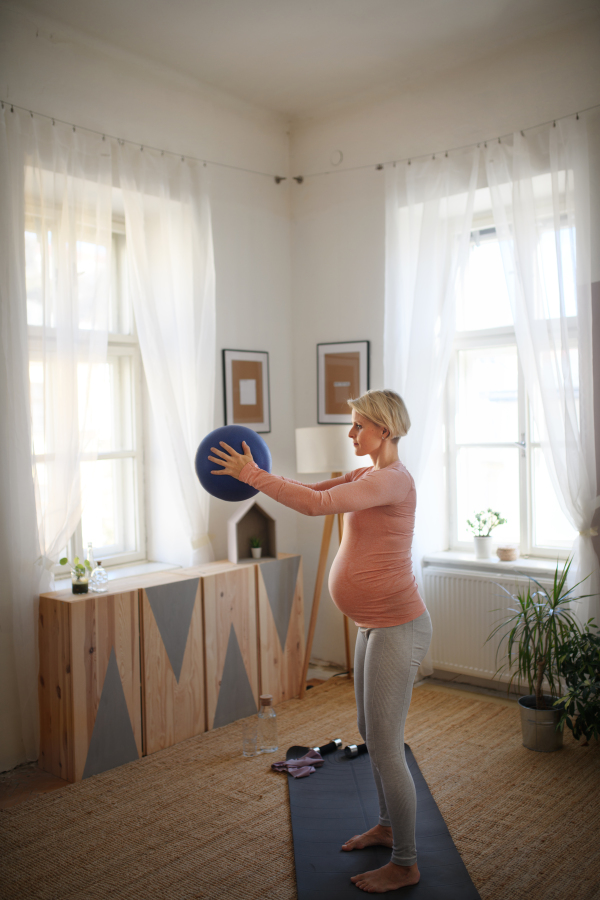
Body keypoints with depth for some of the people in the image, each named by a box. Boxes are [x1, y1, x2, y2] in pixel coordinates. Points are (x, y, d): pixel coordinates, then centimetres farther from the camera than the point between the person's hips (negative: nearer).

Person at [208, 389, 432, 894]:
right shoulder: (370, 474, 11)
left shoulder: (393, 479, -20)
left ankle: (405, 864, 17)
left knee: (385, 746, 0)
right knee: (371, 733, 22)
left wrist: (253, 475, -26)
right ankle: (388, 825, 41)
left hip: (397, 629, -10)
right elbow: (317, 491, 12)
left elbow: (318, 505, -31)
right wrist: (256, 476, 1)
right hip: (376, 625, 10)